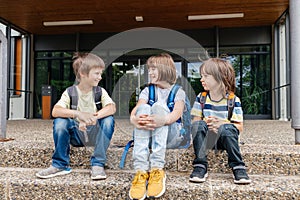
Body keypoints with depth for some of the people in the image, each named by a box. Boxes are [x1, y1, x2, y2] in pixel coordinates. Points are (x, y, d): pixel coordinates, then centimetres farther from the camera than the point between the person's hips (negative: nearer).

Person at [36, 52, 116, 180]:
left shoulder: (100, 92, -4)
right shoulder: (70, 93, -7)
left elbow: (112, 108, -23)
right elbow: (55, 111, -22)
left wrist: (92, 118, -39)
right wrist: (78, 114, -39)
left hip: (95, 134, 0)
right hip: (76, 135, 0)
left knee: (108, 120, -27)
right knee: (60, 121, -25)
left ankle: (98, 164, -20)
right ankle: (60, 165, -9)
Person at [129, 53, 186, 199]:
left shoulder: (178, 91, 8)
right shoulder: (148, 90, 16)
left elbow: (178, 111, -13)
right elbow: (136, 108, -5)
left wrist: (164, 119, -37)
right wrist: (133, 118, -30)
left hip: (169, 132, -2)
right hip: (145, 133, 2)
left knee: (159, 106, -29)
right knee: (144, 108, -28)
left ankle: (157, 169, -39)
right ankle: (141, 171, -41)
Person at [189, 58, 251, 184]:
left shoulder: (233, 99, -4)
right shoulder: (201, 98, 4)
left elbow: (239, 127, -6)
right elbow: (195, 120, 2)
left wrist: (222, 124, -24)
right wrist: (206, 123, -19)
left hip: (225, 137, -2)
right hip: (206, 138, 2)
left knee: (227, 128, -35)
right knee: (198, 125, -29)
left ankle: (238, 168, -24)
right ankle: (200, 166, -25)